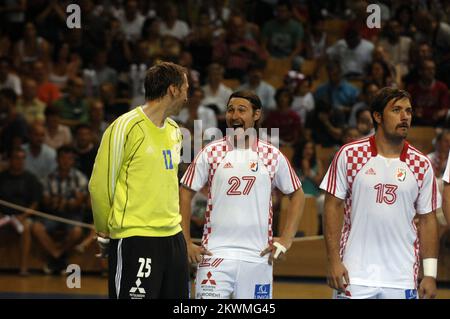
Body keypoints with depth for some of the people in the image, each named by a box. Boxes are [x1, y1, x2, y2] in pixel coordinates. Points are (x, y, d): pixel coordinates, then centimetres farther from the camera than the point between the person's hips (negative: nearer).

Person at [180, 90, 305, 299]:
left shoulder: (272, 155, 5)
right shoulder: (212, 152, 2)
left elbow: (297, 195, 14)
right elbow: (185, 193, 5)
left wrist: (286, 240, 4)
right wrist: (186, 243, -2)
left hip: (258, 256, 1)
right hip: (215, 254, -1)